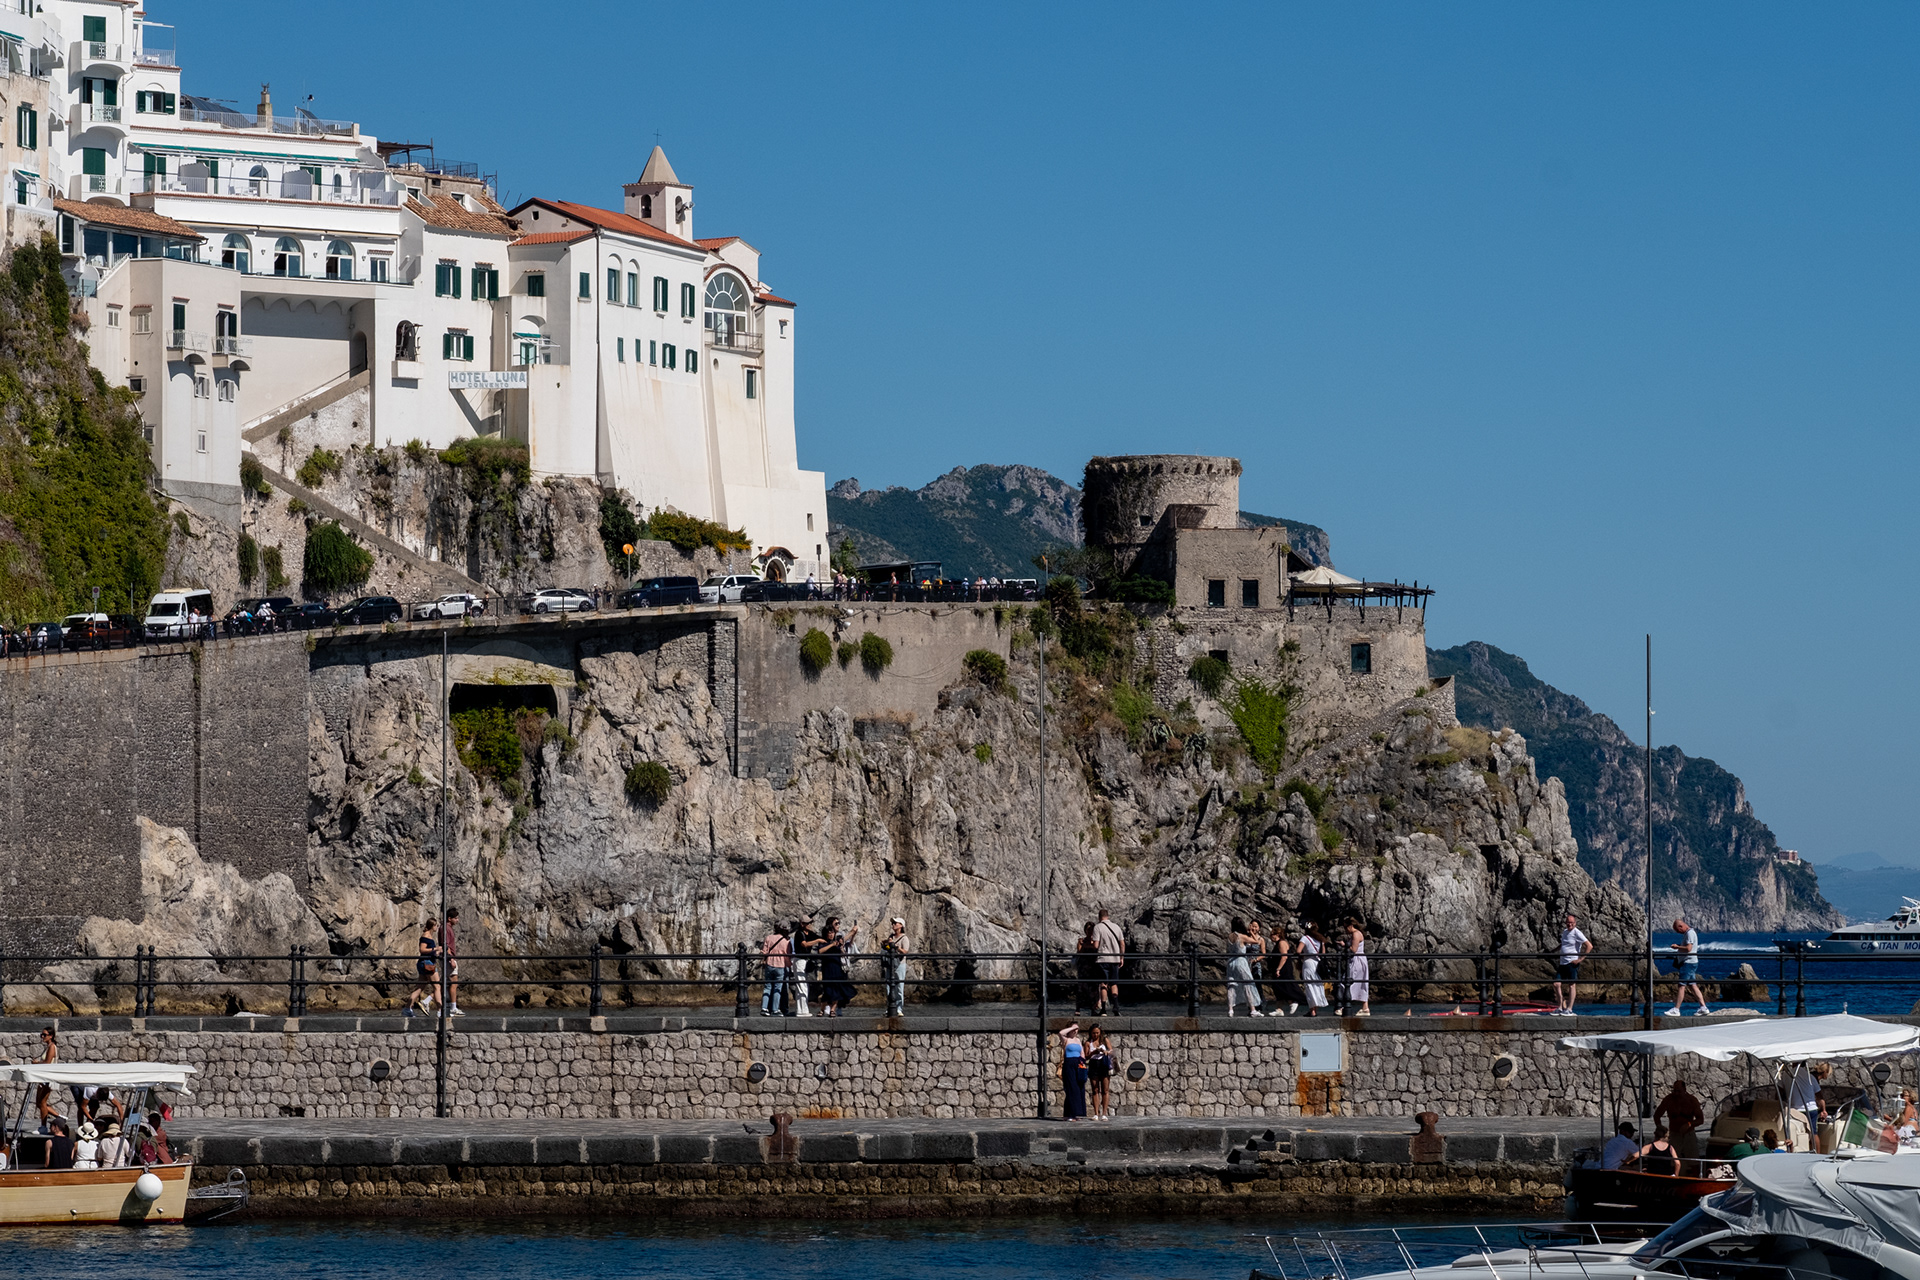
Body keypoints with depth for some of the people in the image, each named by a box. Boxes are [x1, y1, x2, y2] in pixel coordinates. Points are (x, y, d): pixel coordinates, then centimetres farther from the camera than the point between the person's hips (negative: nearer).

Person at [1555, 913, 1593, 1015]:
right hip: (1563, 963, 8)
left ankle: (1569, 1009, -4)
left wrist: (1580, 959, -15)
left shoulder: (1576, 933, -8)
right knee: (1556, 984, 1)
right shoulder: (1565, 933, 15)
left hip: (1572, 963, -8)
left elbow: (1589, 946, -14)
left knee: (1572, 985, -5)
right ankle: (1562, 1007, 8)